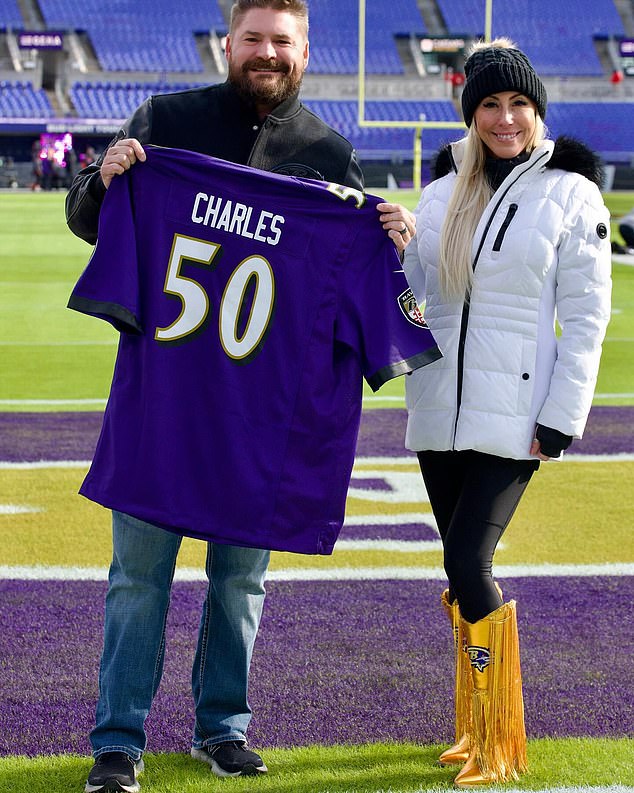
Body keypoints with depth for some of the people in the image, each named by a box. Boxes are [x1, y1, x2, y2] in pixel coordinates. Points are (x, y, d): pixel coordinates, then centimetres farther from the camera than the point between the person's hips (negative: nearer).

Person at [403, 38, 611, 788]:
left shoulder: (570, 194, -4)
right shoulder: (442, 192, 9)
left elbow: (585, 319, -6)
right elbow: (412, 294, 15)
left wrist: (560, 422, -12)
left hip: (511, 417, -5)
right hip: (438, 412, 5)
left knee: (468, 566, -12)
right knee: (464, 572, 10)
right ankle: (476, 727, 23)